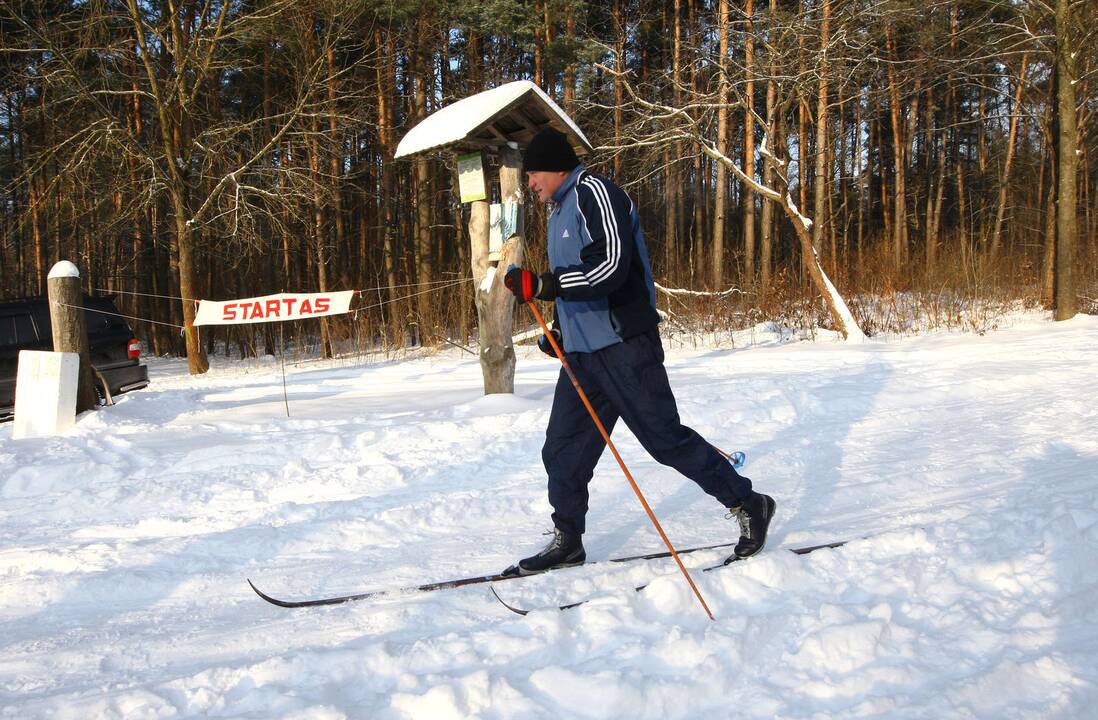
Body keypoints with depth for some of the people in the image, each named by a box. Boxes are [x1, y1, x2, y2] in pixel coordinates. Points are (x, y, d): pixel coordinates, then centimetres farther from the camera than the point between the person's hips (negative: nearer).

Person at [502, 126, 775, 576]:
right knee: (562, 450, 6)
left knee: (666, 439, -5)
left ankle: (749, 505, 10)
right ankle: (568, 540, 18)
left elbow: (611, 265, -24)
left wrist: (543, 285, -28)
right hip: (581, 353, 9)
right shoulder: (562, 209, 21)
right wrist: (559, 329, 20)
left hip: (622, 347, -9)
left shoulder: (594, 192, -10)